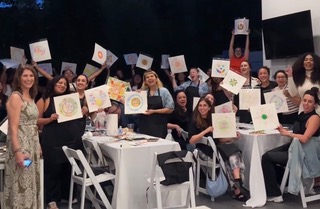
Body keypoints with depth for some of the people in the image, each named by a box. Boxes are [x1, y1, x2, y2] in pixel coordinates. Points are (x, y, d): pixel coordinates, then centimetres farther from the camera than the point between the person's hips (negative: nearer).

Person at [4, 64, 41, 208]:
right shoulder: (15, 97, -12)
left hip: (32, 145, 8)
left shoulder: (30, 97, 13)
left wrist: (37, 145, 16)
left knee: (30, 184, 14)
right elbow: (13, 127, -18)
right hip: (20, 145, -8)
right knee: (21, 185, -2)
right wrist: (17, 151, -24)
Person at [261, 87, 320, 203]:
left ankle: (274, 194, -1)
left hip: (304, 154, -8)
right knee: (268, 154, -2)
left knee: (267, 157, -10)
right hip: (295, 147, 8)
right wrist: (283, 130, -2)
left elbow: (304, 138, -26)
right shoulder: (302, 114, 10)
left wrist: (288, 133, -12)